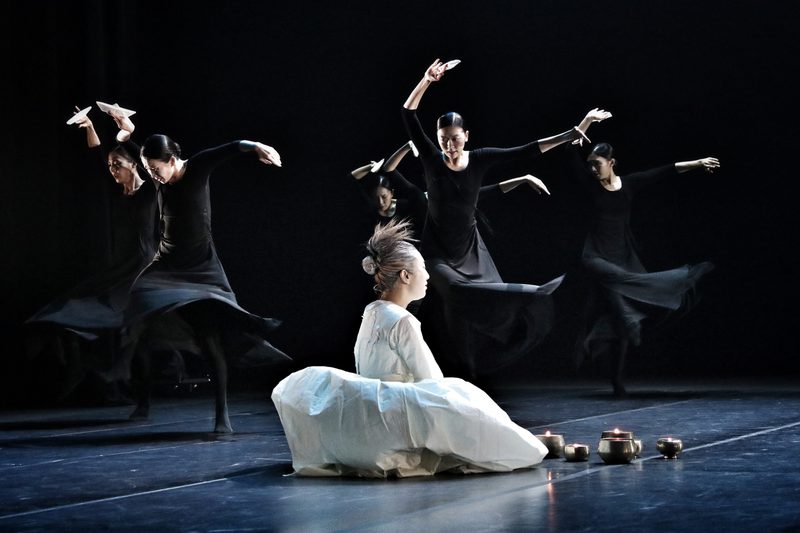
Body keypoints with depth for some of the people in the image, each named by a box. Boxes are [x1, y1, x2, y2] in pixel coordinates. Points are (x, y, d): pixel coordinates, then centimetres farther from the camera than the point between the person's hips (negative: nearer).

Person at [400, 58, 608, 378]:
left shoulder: (479, 159, -8)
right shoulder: (431, 159, -14)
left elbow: (525, 152, -9)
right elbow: (409, 115, -22)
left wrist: (567, 136, -14)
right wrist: (426, 82, -34)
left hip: (470, 247, 3)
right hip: (438, 250, -3)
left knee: (490, 303, 4)